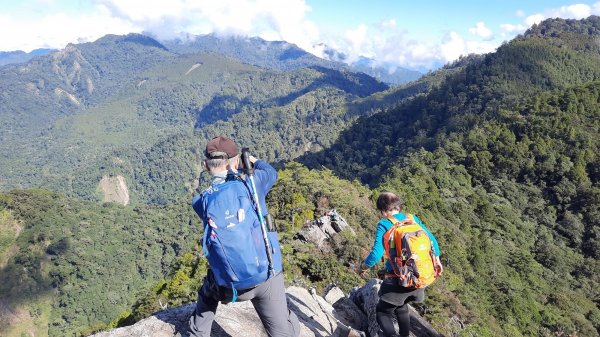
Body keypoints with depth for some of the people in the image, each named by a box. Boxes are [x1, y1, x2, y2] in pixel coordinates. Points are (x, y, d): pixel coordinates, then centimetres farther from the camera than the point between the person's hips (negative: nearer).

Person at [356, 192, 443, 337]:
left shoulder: (384, 224, -12)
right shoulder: (413, 219, 5)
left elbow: (376, 254, -18)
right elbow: (432, 239, 11)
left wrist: (362, 267, 0)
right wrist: (437, 261, 27)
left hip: (398, 280, -6)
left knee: (382, 311, 12)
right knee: (401, 306, 31)